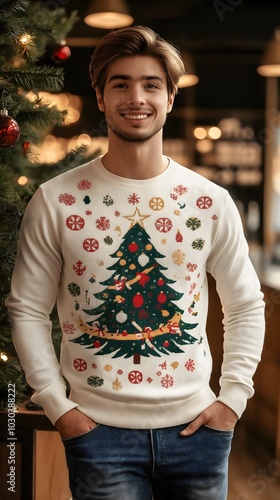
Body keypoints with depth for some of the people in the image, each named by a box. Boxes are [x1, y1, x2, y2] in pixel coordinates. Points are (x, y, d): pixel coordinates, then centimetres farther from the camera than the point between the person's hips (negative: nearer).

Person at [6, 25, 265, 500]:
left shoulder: (211, 202, -2)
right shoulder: (55, 202, -6)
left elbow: (246, 306, 7)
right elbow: (27, 310, -1)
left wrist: (233, 397, 1)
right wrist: (57, 406, -5)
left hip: (197, 427, 2)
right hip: (99, 429, -2)